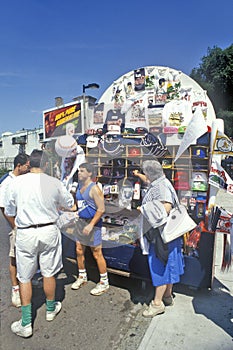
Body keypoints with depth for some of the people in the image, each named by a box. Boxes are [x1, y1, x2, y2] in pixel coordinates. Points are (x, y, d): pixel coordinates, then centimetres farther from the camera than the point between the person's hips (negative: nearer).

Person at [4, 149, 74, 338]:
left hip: (25, 233, -1)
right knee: (49, 273, 18)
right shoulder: (54, 183, -9)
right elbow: (69, 203, 6)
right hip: (49, 231, 1)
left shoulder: (17, 182, -10)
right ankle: (51, 309, 40)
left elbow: (9, 211, 2)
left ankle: (26, 324, 24)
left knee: (25, 277, 14)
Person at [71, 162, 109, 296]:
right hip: (81, 222, 8)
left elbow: (101, 209, -19)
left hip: (93, 222, -8)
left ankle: (104, 283, 18)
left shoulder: (94, 188, -16)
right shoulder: (79, 187, 10)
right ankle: (82, 277, 37)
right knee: (79, 250, 16)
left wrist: (91, 225, -22)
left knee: (97, 253, 1)